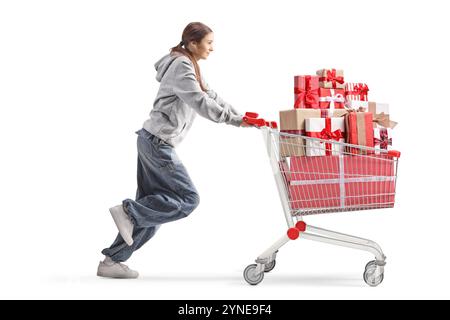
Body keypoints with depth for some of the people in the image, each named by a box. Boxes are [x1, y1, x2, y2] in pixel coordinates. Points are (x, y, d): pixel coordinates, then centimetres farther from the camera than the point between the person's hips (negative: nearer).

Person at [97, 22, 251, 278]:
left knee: (153, 207, 9)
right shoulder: (181, 67, -12)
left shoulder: (190, 68, 21)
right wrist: (236, 120, -14)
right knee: (188, 199, -7)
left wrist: (241, 117, 9)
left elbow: (212, 97, 19)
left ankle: (112, 261, 11)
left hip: (151, 141, 10)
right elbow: (202, 104, -20)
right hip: (158, 142, -10)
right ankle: (129, 212, -6)